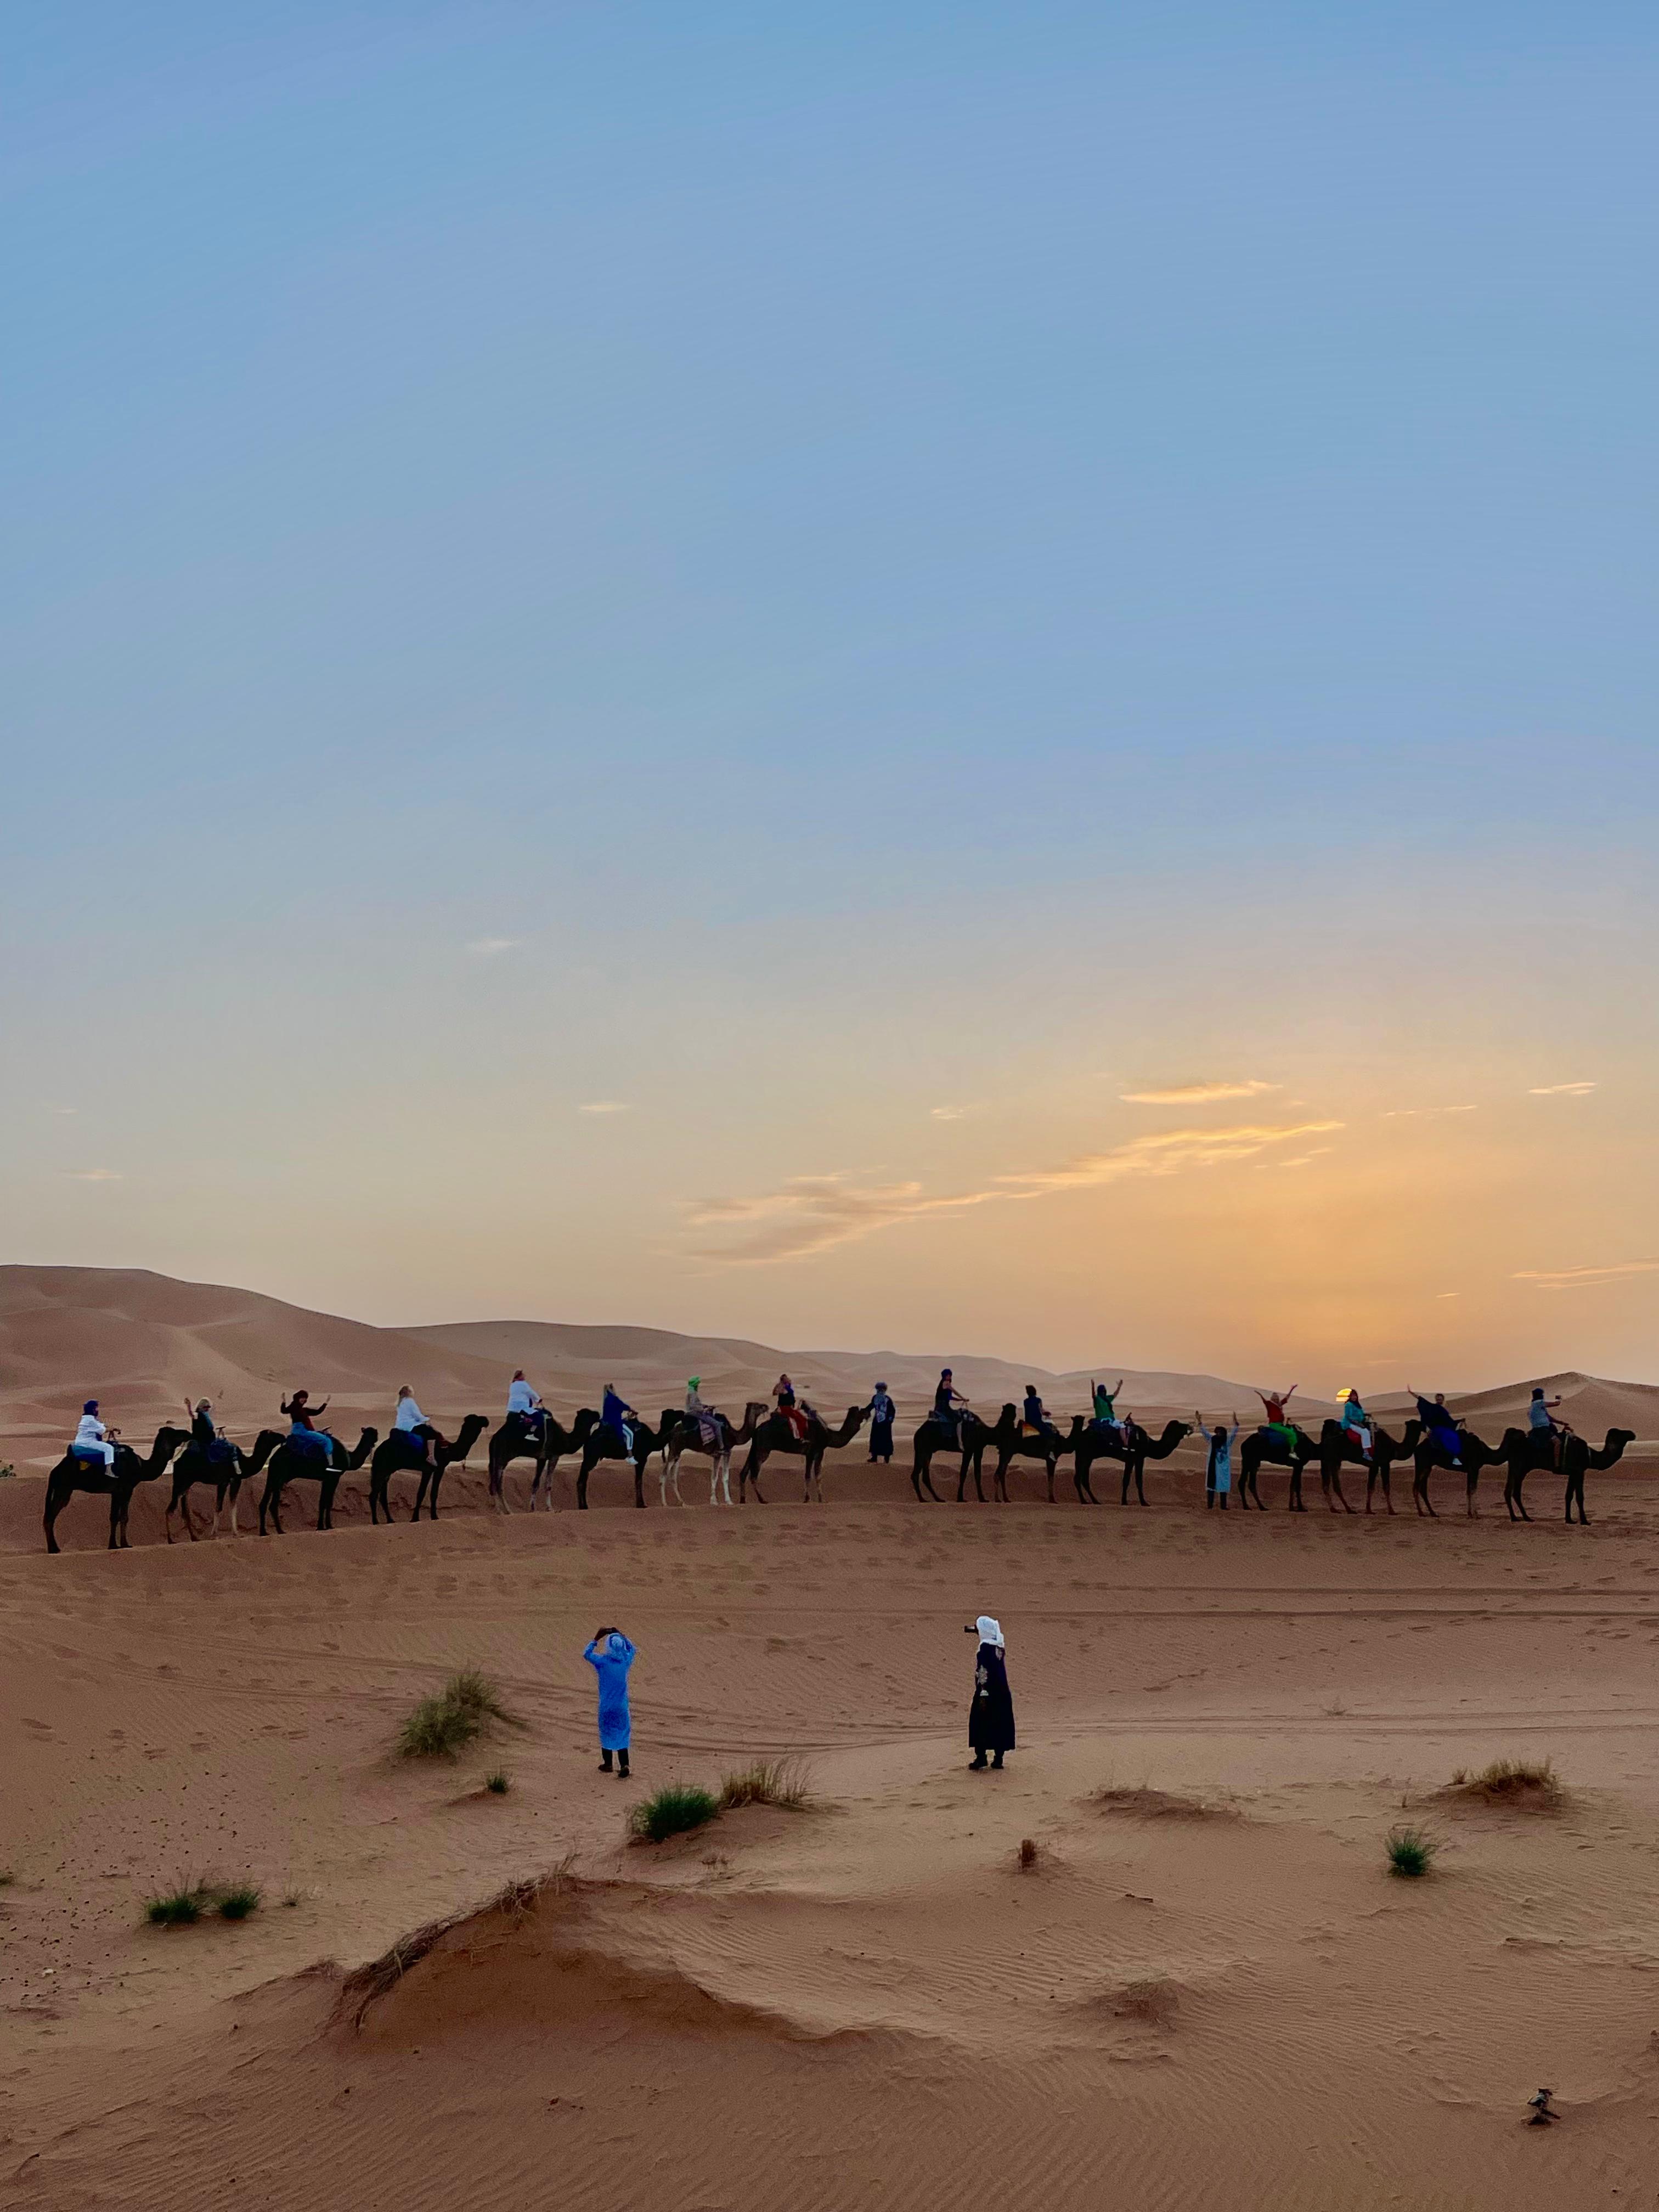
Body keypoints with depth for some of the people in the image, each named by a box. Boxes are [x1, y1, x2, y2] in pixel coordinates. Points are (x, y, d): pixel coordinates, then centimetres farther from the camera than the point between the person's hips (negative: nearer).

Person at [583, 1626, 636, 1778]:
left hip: (606, 1706, -2)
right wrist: (620, 1635, 18)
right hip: (622, 1706, 2)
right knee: (623, 1734, 6)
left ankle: (607, 1765, 24)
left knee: (606, 1733, 13)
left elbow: (587, 1654, -5)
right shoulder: (626, 1661, -6)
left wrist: (596, 1639, -2)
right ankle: (624, 1765, -6)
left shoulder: (604, 1661, -17)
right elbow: (632, 1649, 16)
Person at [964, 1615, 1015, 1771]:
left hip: (988, 1692, -8)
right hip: (1002, 1692, 8)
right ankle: (998, 1759, 13)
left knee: (980, 1724, 1)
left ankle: (981, 1758, 0)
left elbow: (983, 1672, -19)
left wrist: (983, 1695, -18)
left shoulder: (985, 1648, -17)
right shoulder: (998, 1646, 6)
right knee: (1000, 1724, 10)